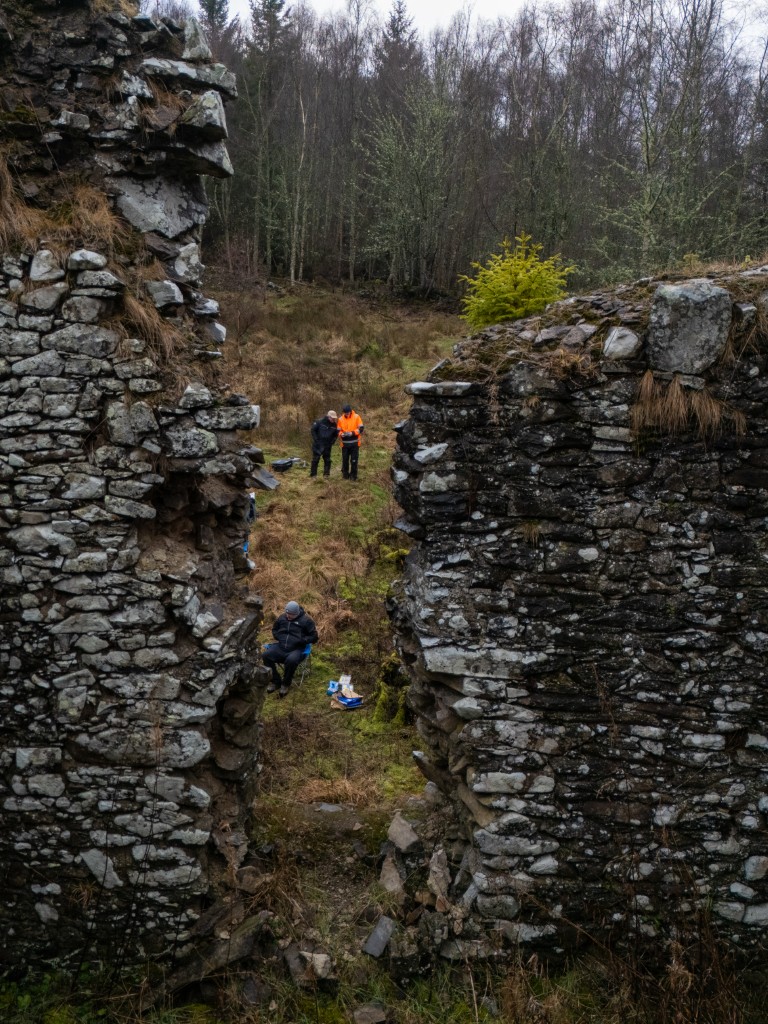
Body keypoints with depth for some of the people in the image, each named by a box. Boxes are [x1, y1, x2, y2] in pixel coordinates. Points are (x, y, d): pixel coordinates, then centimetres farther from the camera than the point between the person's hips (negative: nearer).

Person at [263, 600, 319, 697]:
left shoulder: (305, 620, -3)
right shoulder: (282, 618, 10)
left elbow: (314, 637, -2)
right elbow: (274, 630, 27)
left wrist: (300, 640, -14)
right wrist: (279, 637, 5)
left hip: (296, 649, -5)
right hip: (280, 647, 5)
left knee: (291, 660, -38)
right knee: (266, 655, -22)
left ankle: (285, 684, -10)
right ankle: (275, 681, -3)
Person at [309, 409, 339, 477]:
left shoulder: (334, 425, -1)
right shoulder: (319, 422, -13)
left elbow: (336, 434, 14)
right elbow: (313, 430, -6)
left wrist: (332, 441, 1)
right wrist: (316, 439, -10)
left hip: (327, 446, 4)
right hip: (318, 445, -4)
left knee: (327, 460, 7)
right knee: (315, 459, -1)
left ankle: (326, 474, 16)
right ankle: (313, 474, 5)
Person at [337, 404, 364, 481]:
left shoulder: (356, 417, -5)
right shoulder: (341, 419, 1)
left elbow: (361, 428, -7)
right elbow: (339, 431, 7)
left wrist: (352, 433, -20)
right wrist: (341, 434, -16)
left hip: (354, 443, -2)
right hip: (345, 443, 2)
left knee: (354, 460, 2)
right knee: (345, 459, 7)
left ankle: (353, 475, 10)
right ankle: (345, 474, 19)